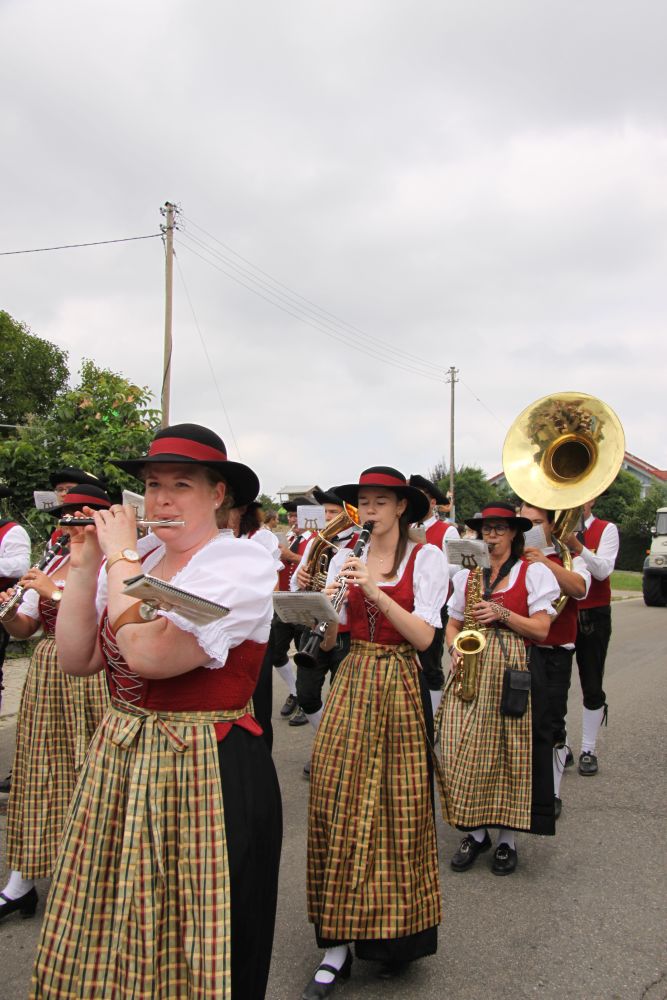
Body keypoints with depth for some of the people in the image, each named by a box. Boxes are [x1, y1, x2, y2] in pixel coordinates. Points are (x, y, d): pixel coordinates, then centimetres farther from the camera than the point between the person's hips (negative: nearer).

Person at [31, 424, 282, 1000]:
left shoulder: (243, 562, -15)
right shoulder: (136, 557, 4)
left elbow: (150, 654, -27)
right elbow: (78, 659, 2)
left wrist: (121, 555, -16)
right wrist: (83, 565, -5)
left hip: (209, 775, -6)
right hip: (117, 764, 6)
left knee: (193, 952, 9)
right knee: (106, 936, 18)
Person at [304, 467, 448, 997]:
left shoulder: (425, 558, -2)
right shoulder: (346, 558, 7)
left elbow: (424, 636, -13)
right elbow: (328, 639, 4)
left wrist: (375, 591, -22)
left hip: (400, 687, -2)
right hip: (352, 681, 3)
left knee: (398, 810, 2)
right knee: (338, 805, 0)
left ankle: (394, 934, 23)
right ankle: (337, 942, 10)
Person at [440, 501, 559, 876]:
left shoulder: (533, 572, 3)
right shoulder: (468, 574, 15)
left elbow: (541, 629, -4)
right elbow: (452, 623, 17)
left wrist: (502, 614, -15)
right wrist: (455, 647, -3)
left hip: (513, 672, -3)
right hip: (470, 668, 3)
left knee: (508, 753, 0)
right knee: (465, 751, -1)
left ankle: (507, 838, 16)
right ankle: (476, 832, 17)